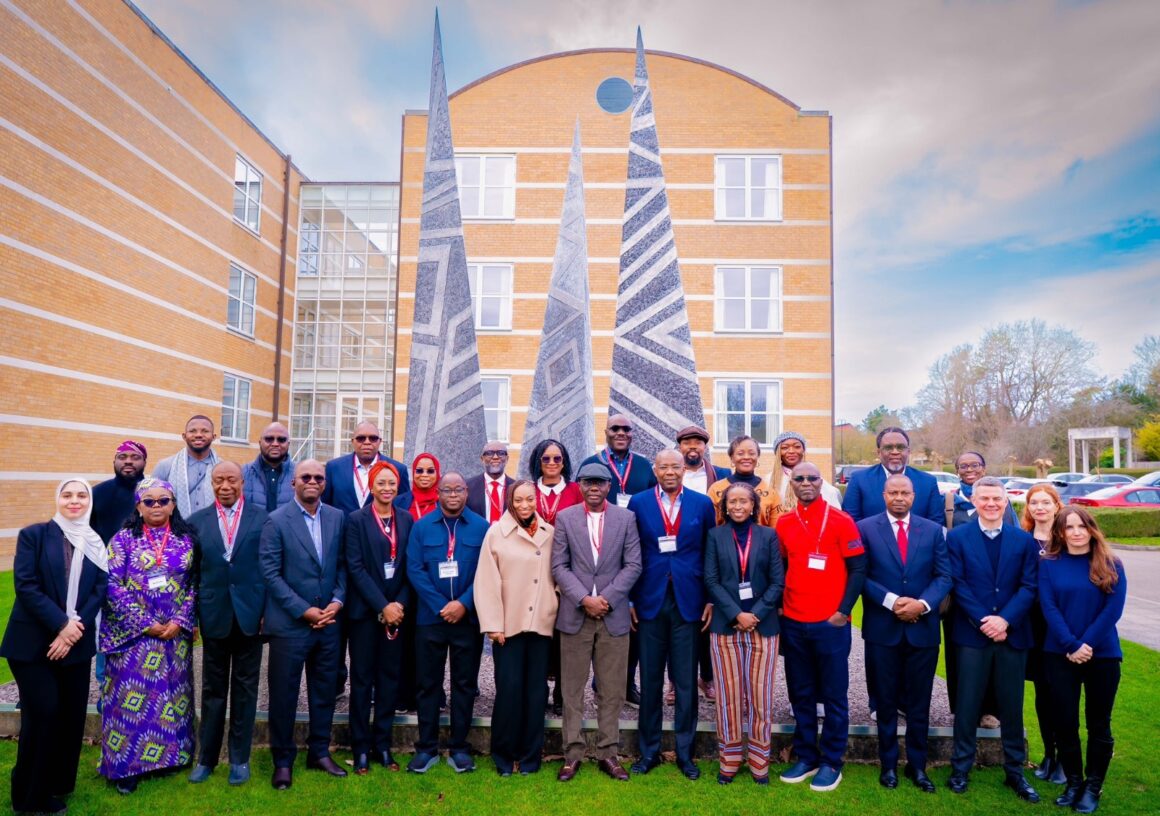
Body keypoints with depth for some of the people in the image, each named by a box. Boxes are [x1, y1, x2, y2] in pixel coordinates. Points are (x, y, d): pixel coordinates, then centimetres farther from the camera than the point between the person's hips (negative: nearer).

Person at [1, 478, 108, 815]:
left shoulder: (96, 544, 7)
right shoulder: (34, 535, -2)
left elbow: (100, 590, 1)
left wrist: (76, 627, -13)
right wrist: (60, 623, -17)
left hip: (77, 642, 3)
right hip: (33, 641, -3)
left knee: (72, 715, 6)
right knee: (42, 713, -4)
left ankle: (58, 785, 24)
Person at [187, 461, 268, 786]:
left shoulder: (262, 517, -3)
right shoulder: (198, 521, 3)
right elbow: (192, 572, 5)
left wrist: (269, 610, -6)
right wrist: (193, 614, 1)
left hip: (250, 613, -1)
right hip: (214, 615, 1)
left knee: (245, 689, 10)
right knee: (213, 689, 13)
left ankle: (240, 758, 23)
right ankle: (207, 757, 27)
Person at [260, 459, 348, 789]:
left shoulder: (337, 517, 4)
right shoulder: (277, 520, -7)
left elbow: (342, 564, 8)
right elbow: (270, 573, -10)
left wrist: (338, 600, -7)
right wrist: (304, 610, -14)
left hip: (328, 621, 4)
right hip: (289, 624, -4)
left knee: (324, 691, 13)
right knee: (284, 694, 7)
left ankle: (319, 752, 29)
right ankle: (283, 760, 24)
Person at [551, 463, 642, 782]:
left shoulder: (626, 518, 3)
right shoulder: (565, 517, 2)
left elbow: (633, 565, -1)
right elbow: (559, 566, -1)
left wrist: (607, 598, -10)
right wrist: (583, 599, -12)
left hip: (613, 615, 0)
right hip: (574, 615, 0)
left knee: (612, 690, 7)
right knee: (572, 689, 6)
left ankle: (608, 753, 19)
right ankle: (573, 753, 17)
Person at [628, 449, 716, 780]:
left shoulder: (702, 504, 3)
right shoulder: (639, 503, 1)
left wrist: (711, 600, 1)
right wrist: (628, 599, -1)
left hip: (688, 601, 0)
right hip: (649, 601, 0)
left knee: (686, 682, 7)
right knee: (650, 680, 10)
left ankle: (685, 752, 23)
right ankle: (649, 750, 24)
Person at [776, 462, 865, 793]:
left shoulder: (840, 520, -5)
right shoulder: (783, 523, 6)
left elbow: (858, 568, -5)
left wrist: (844, 610, -11)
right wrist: (778, 604, 5)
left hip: (831, 623, -4)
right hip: (792, 623, 4)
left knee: (833, 695, 6)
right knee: (801, 695, 12)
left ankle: (831, 762, 19)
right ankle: (806, 757, 25)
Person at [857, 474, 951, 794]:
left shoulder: (934, 530, 4)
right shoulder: (865, 528, -2)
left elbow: (944, 576, -1)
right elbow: (860, 575, -6)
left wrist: (922, 604, -16)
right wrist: (891, 601, -16)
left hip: (923, 627, 2)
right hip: (883, 627, -1)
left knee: (919, 702, 11)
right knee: (887, 700, 10)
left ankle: (917, 765, 26)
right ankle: (888, 764, 24)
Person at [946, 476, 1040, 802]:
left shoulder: (1024, 540, 5)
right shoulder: (957, 537, 0)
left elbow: (1029, 586, -2)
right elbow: (958, 585, -5)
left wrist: (1004, 619, -14)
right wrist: (983, 622, -13)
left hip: (1013, 634, 2)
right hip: (972, 633, -2)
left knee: (1012, 706, 11)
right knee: (967, 704, 5)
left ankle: (1015, 771, 24)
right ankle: (960, 768, 17)